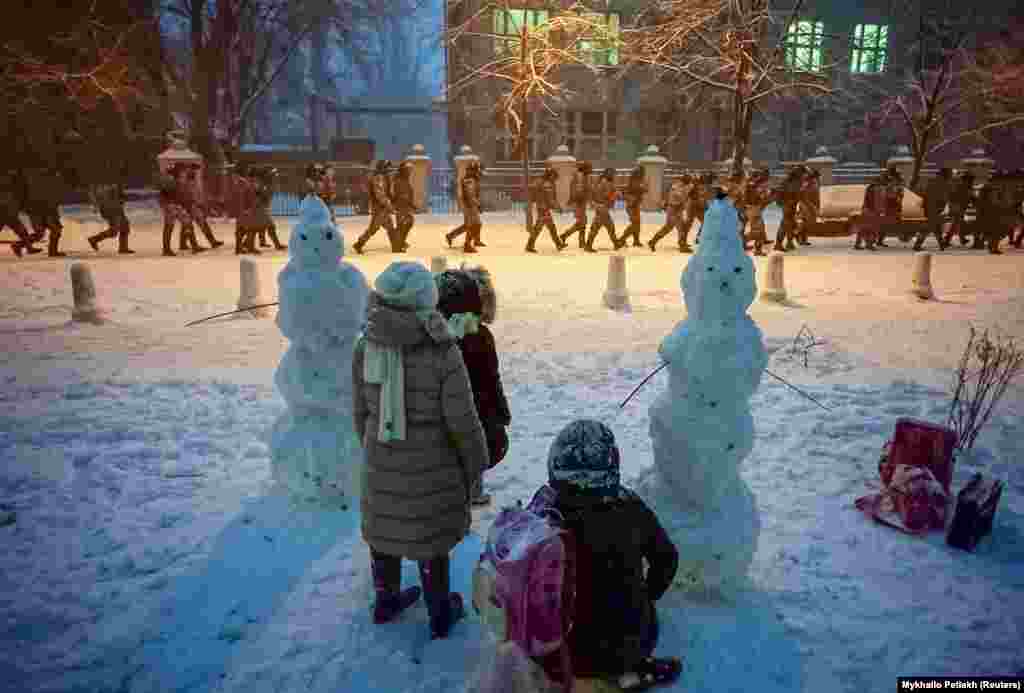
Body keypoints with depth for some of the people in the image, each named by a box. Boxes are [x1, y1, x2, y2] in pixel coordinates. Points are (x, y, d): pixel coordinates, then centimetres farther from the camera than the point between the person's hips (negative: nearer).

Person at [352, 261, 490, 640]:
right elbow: (463, 421, -18)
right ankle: (440, 615, 36)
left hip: (382, 463, 4)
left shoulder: (366, 348, -13)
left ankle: (386, 601, 45)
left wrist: (372, 449, 16)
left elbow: (361, 410, -1)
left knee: (385, 528, 24)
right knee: (431, 539, 16)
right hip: (432, 468, -4)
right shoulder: (443, 355, -26)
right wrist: (475, 465, -1)